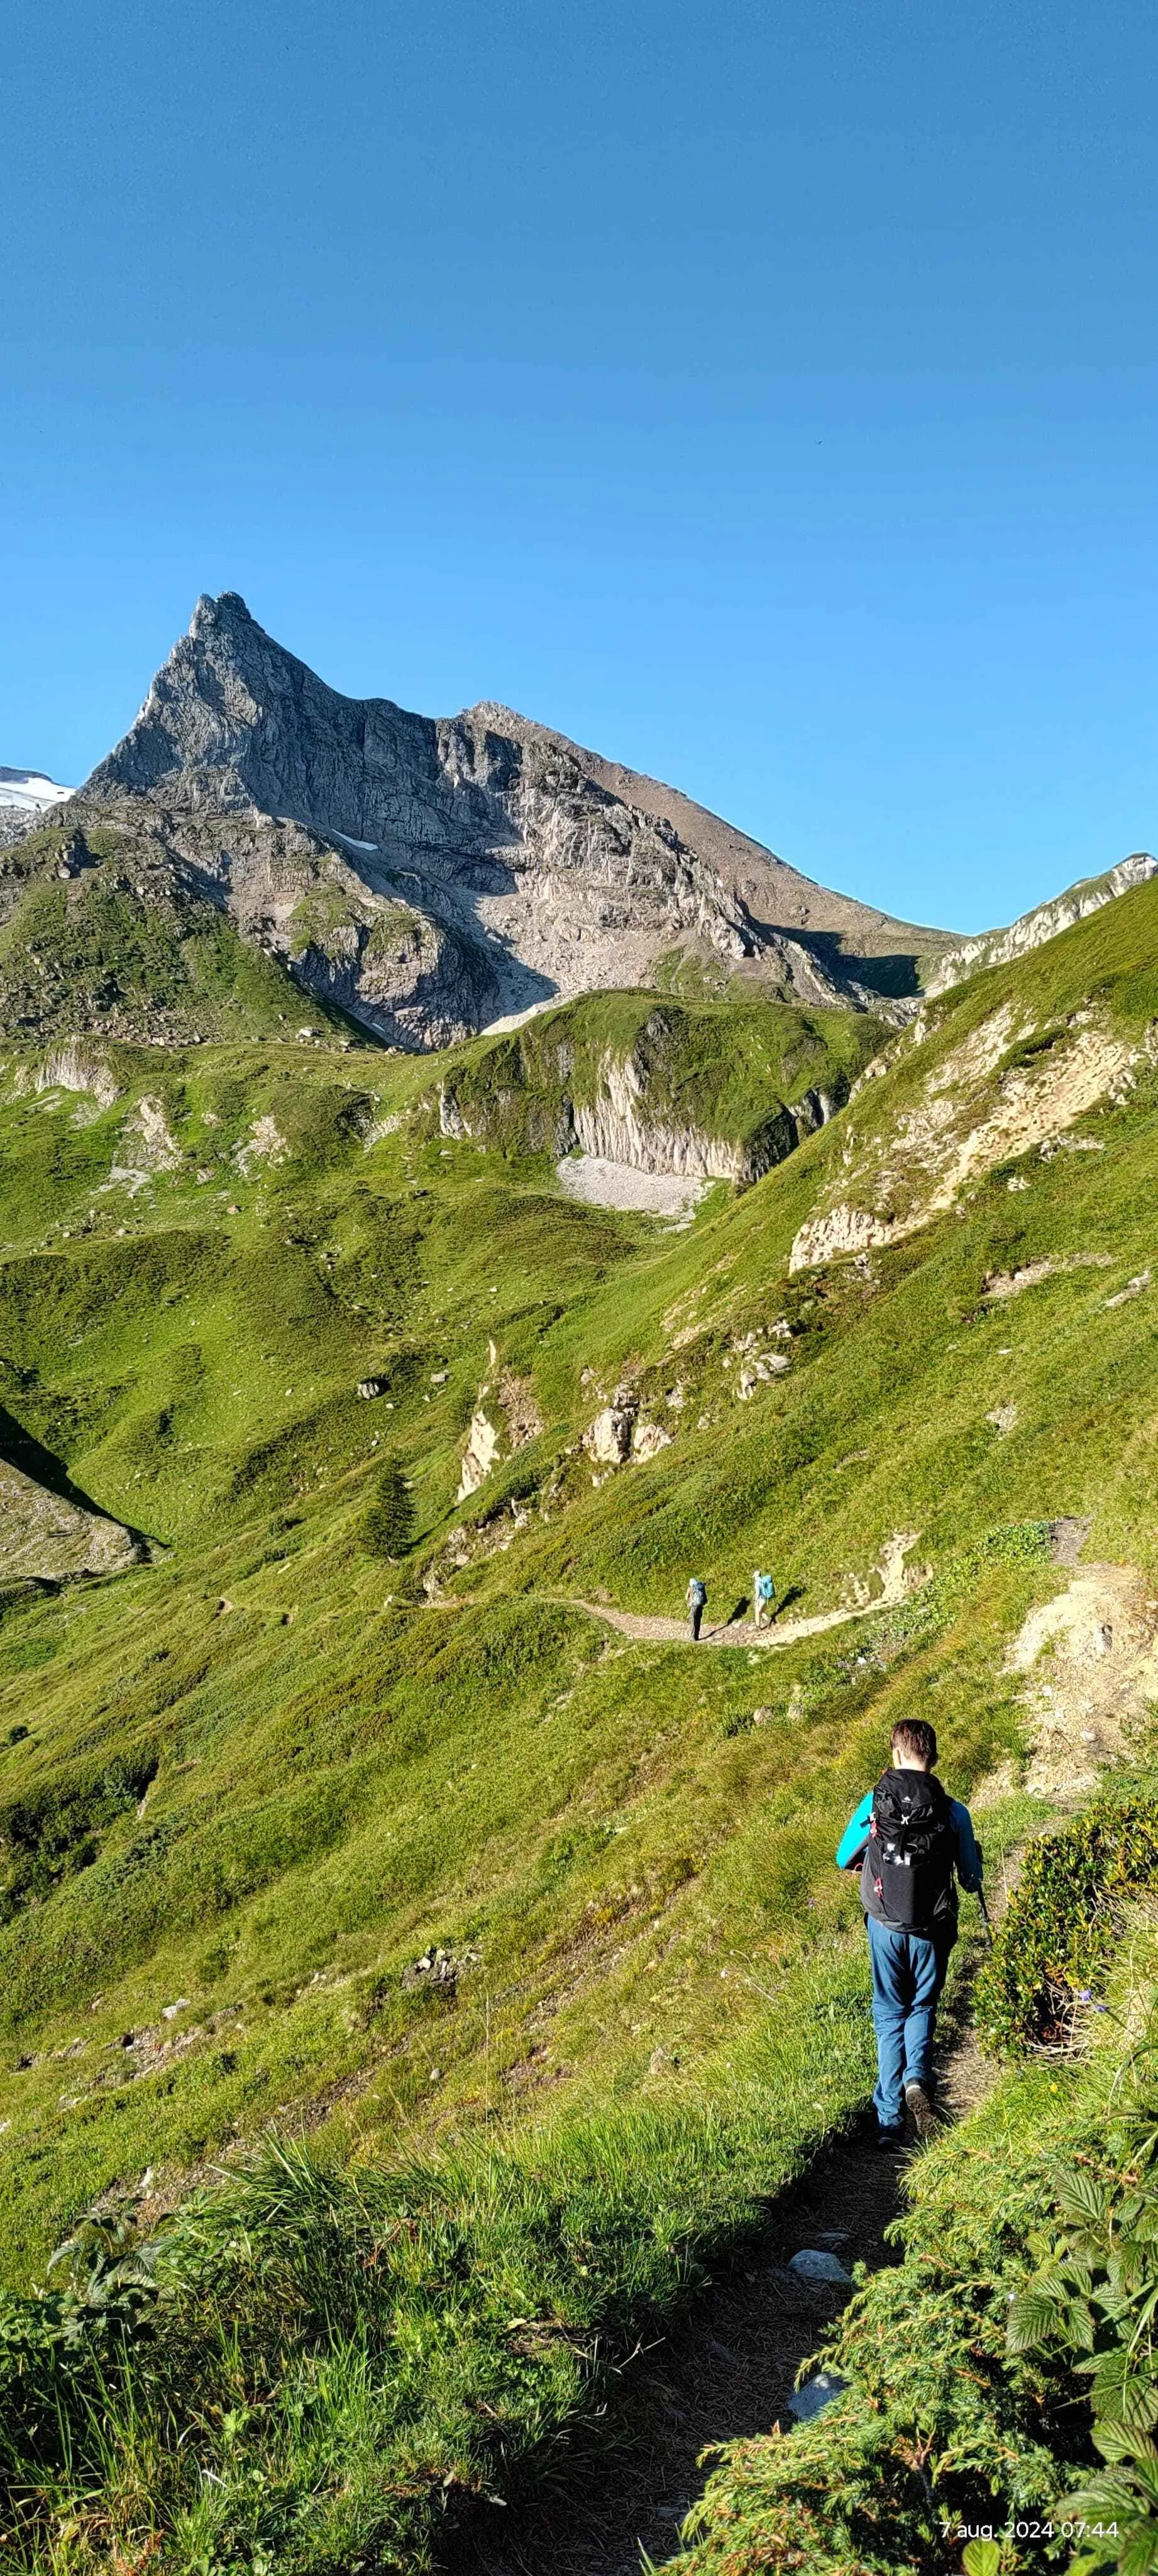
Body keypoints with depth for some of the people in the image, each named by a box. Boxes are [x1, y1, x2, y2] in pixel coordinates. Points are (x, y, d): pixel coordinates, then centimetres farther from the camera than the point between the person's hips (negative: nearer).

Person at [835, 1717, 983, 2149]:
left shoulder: (873, 1804, -9)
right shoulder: (954, 1813, -10)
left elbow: (843, 1860, 4)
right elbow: (972, 1882, 1)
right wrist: (973, 1854, 21)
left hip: (885, 1927, 0)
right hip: (931, 1930, 0)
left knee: (889, 2014, 15)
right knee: (922, 2007, 22)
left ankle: (889, 2120, 8)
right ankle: (917, 2078, -5)